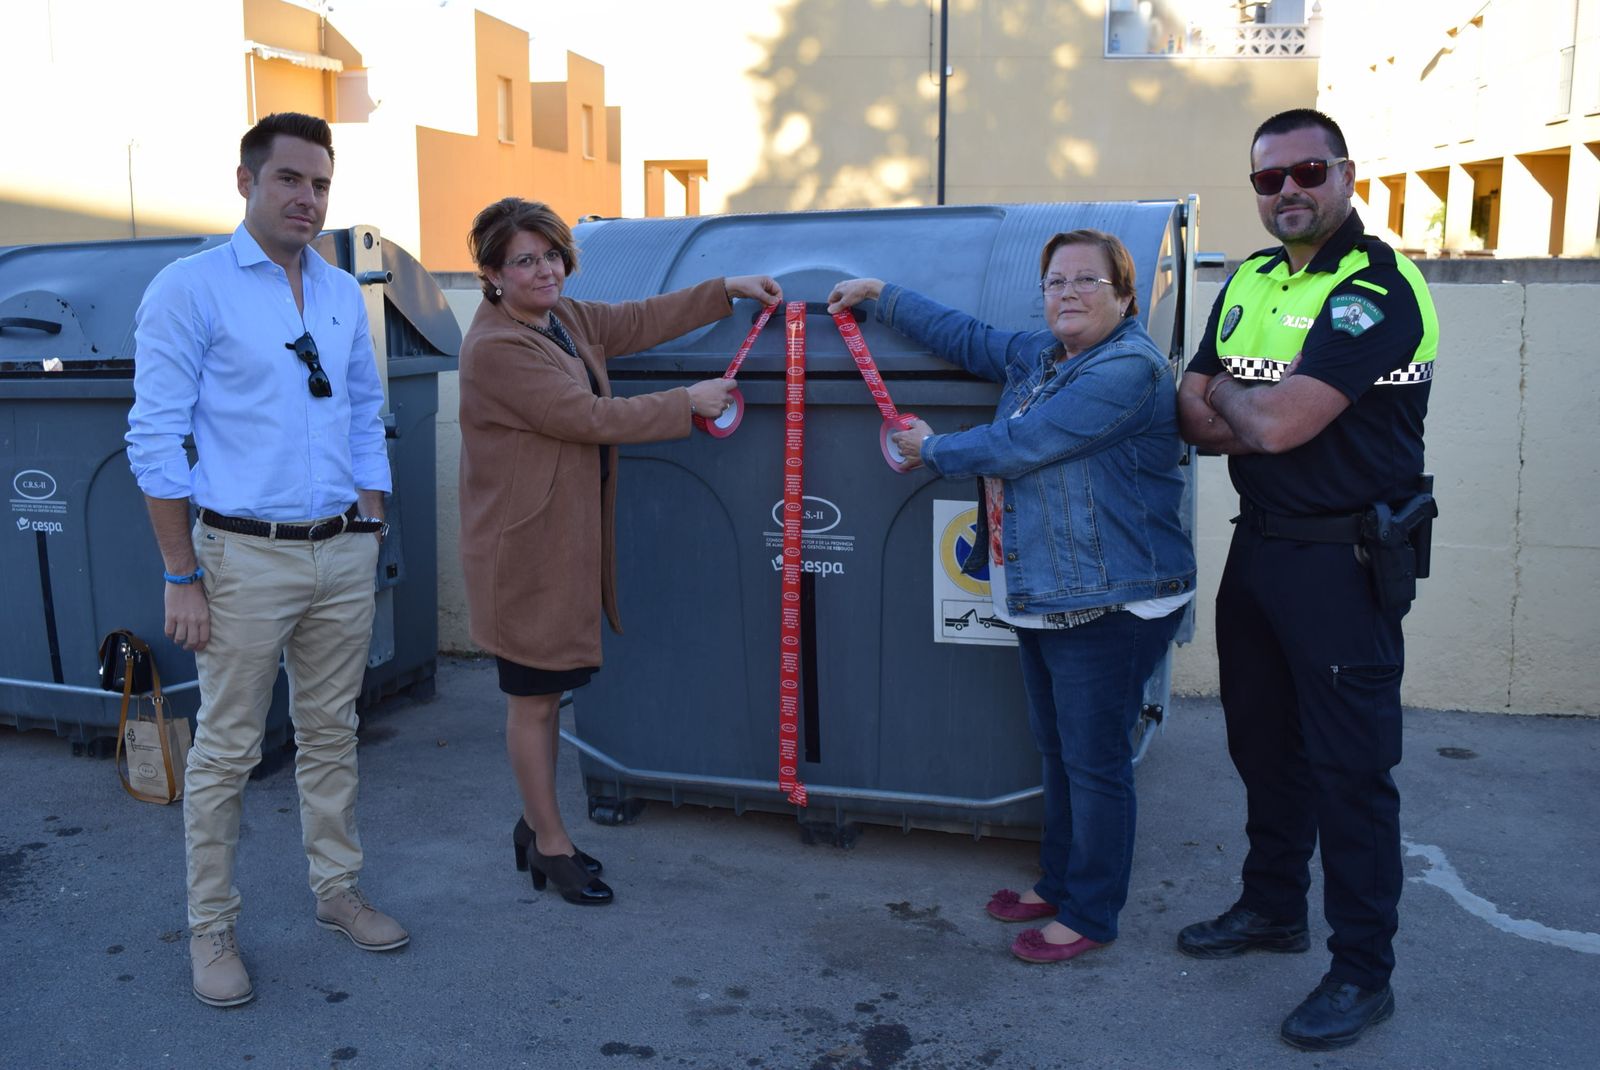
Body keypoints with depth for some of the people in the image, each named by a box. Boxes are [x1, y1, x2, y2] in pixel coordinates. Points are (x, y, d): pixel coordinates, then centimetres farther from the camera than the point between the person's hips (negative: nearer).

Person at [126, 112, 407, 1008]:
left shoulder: (343, 294, 10)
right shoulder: (190, 289, -7)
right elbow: (156, 439, -8)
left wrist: (371, 532, 12)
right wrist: (182, 578, -10)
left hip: (344, 554, 5)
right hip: (248, 556, -5)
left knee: (332, 735, 15)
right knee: (227, 751, 4)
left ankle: (338, 890, 29)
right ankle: (213, 931, 17)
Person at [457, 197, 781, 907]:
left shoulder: (568, 318, 9)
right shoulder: (495, 348, -19)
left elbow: (641, 321, 16)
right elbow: (589, 417, -21)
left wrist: (726, 290, 12)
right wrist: (688, 403, -13)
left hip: (570, 538, 9)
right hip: (525, 548, -9)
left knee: (547, 692, 17)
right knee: (534, 699, 5)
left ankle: (538, 825, 31)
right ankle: (550, 845, 19)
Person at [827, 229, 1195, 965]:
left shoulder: (1129, 369, -17)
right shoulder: (1037, 355, 12)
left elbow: (1021, 443, -20)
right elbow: (967, 337, 26)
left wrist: (933, 450, -5)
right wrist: (880, 295, 27)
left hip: (1109, 605, -9)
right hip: (1040, 598, 9)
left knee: (1095, 760, 2)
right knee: (1057, 751, 20)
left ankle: (1089, 916, 16)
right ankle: (1057, 883, 35)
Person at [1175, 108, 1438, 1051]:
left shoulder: (1377, 290, -16)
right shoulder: (1249, 282, 10)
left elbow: (1276, 423, -24)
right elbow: (1195, 412, 6)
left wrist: (1228, 400, -4)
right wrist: (1256, 418, -14)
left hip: (1345, 562, -8)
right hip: (1258, 545, 8)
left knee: (1349, 766, 0)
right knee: (1263, 740, 18)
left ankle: (1364, 972, 14)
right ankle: (1273, 906, 36)